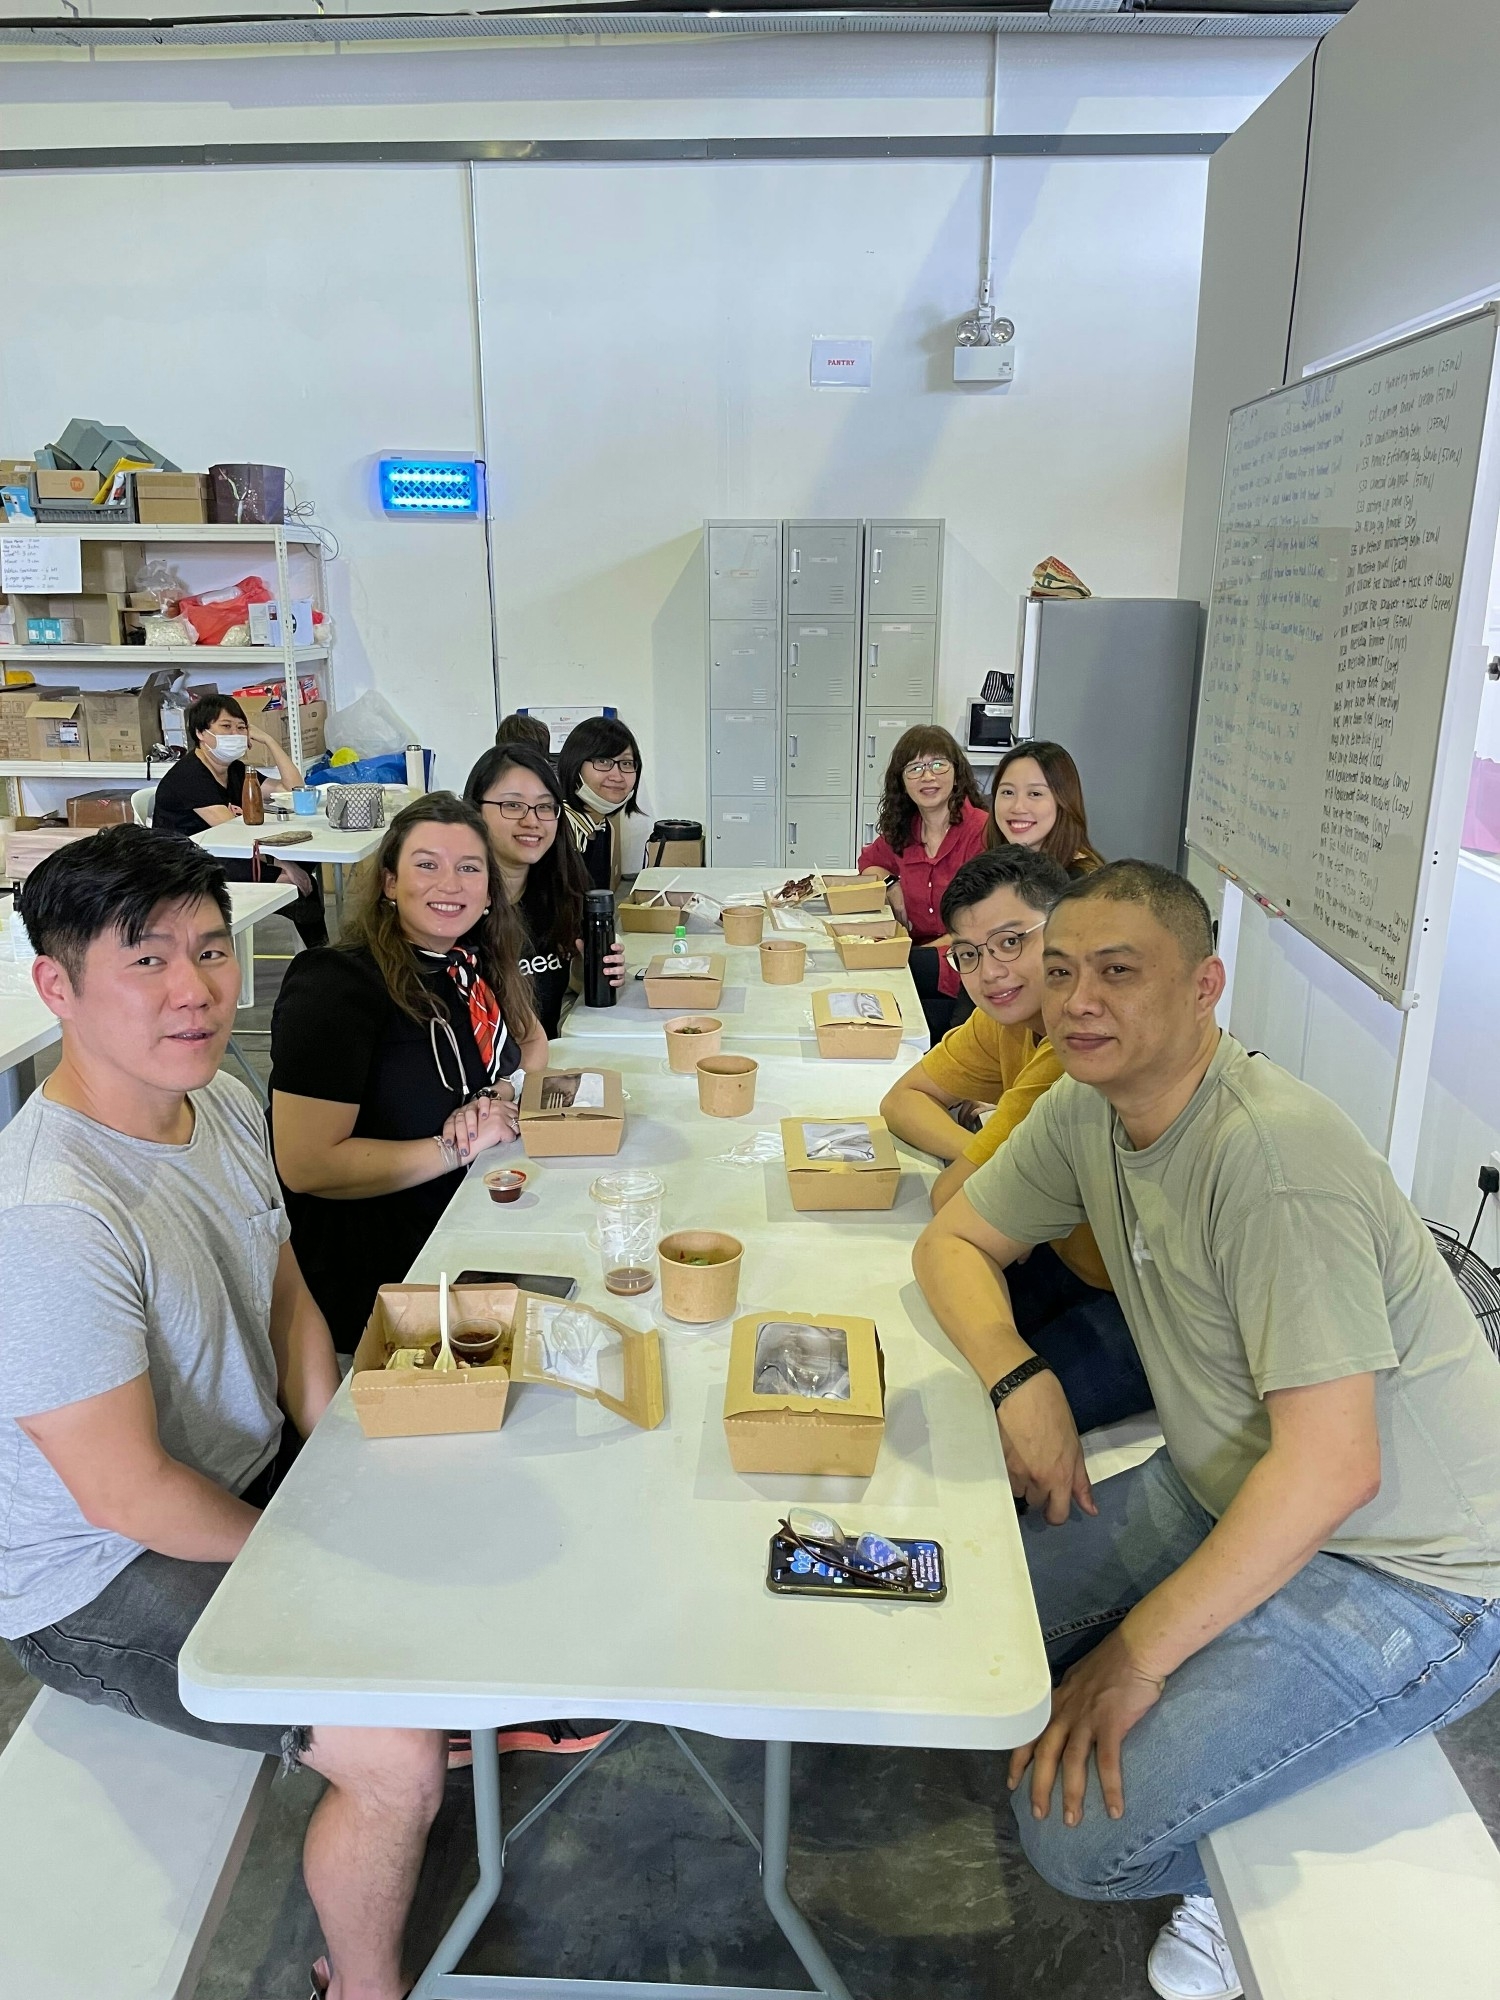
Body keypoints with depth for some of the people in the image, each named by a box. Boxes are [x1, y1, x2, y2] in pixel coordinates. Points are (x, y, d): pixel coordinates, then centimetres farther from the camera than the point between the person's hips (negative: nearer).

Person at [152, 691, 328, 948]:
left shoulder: (235, 771, 11)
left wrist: (268, 740, 2)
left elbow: (295, 791, 6)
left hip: (222, 861, 8)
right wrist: (282, 864, -32)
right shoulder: (188, 775, -15)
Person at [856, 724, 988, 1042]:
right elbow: (871, 860, 30)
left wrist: (919, 952, -19)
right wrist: (893, 887, 7)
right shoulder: (904, 829, 9)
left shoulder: (982, 831, -12)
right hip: (918, 951, 6)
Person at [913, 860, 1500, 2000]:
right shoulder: (1087, 1112, -4)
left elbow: (1330, 1468, -29)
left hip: (1404, 1572, -8)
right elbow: (954, 1241, 8)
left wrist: (1135, 1656, -22)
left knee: (1078, 1831, -17)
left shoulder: (1272, 1154, -29)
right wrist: (1019, 1381, -12)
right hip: (1227, 1491, 8)